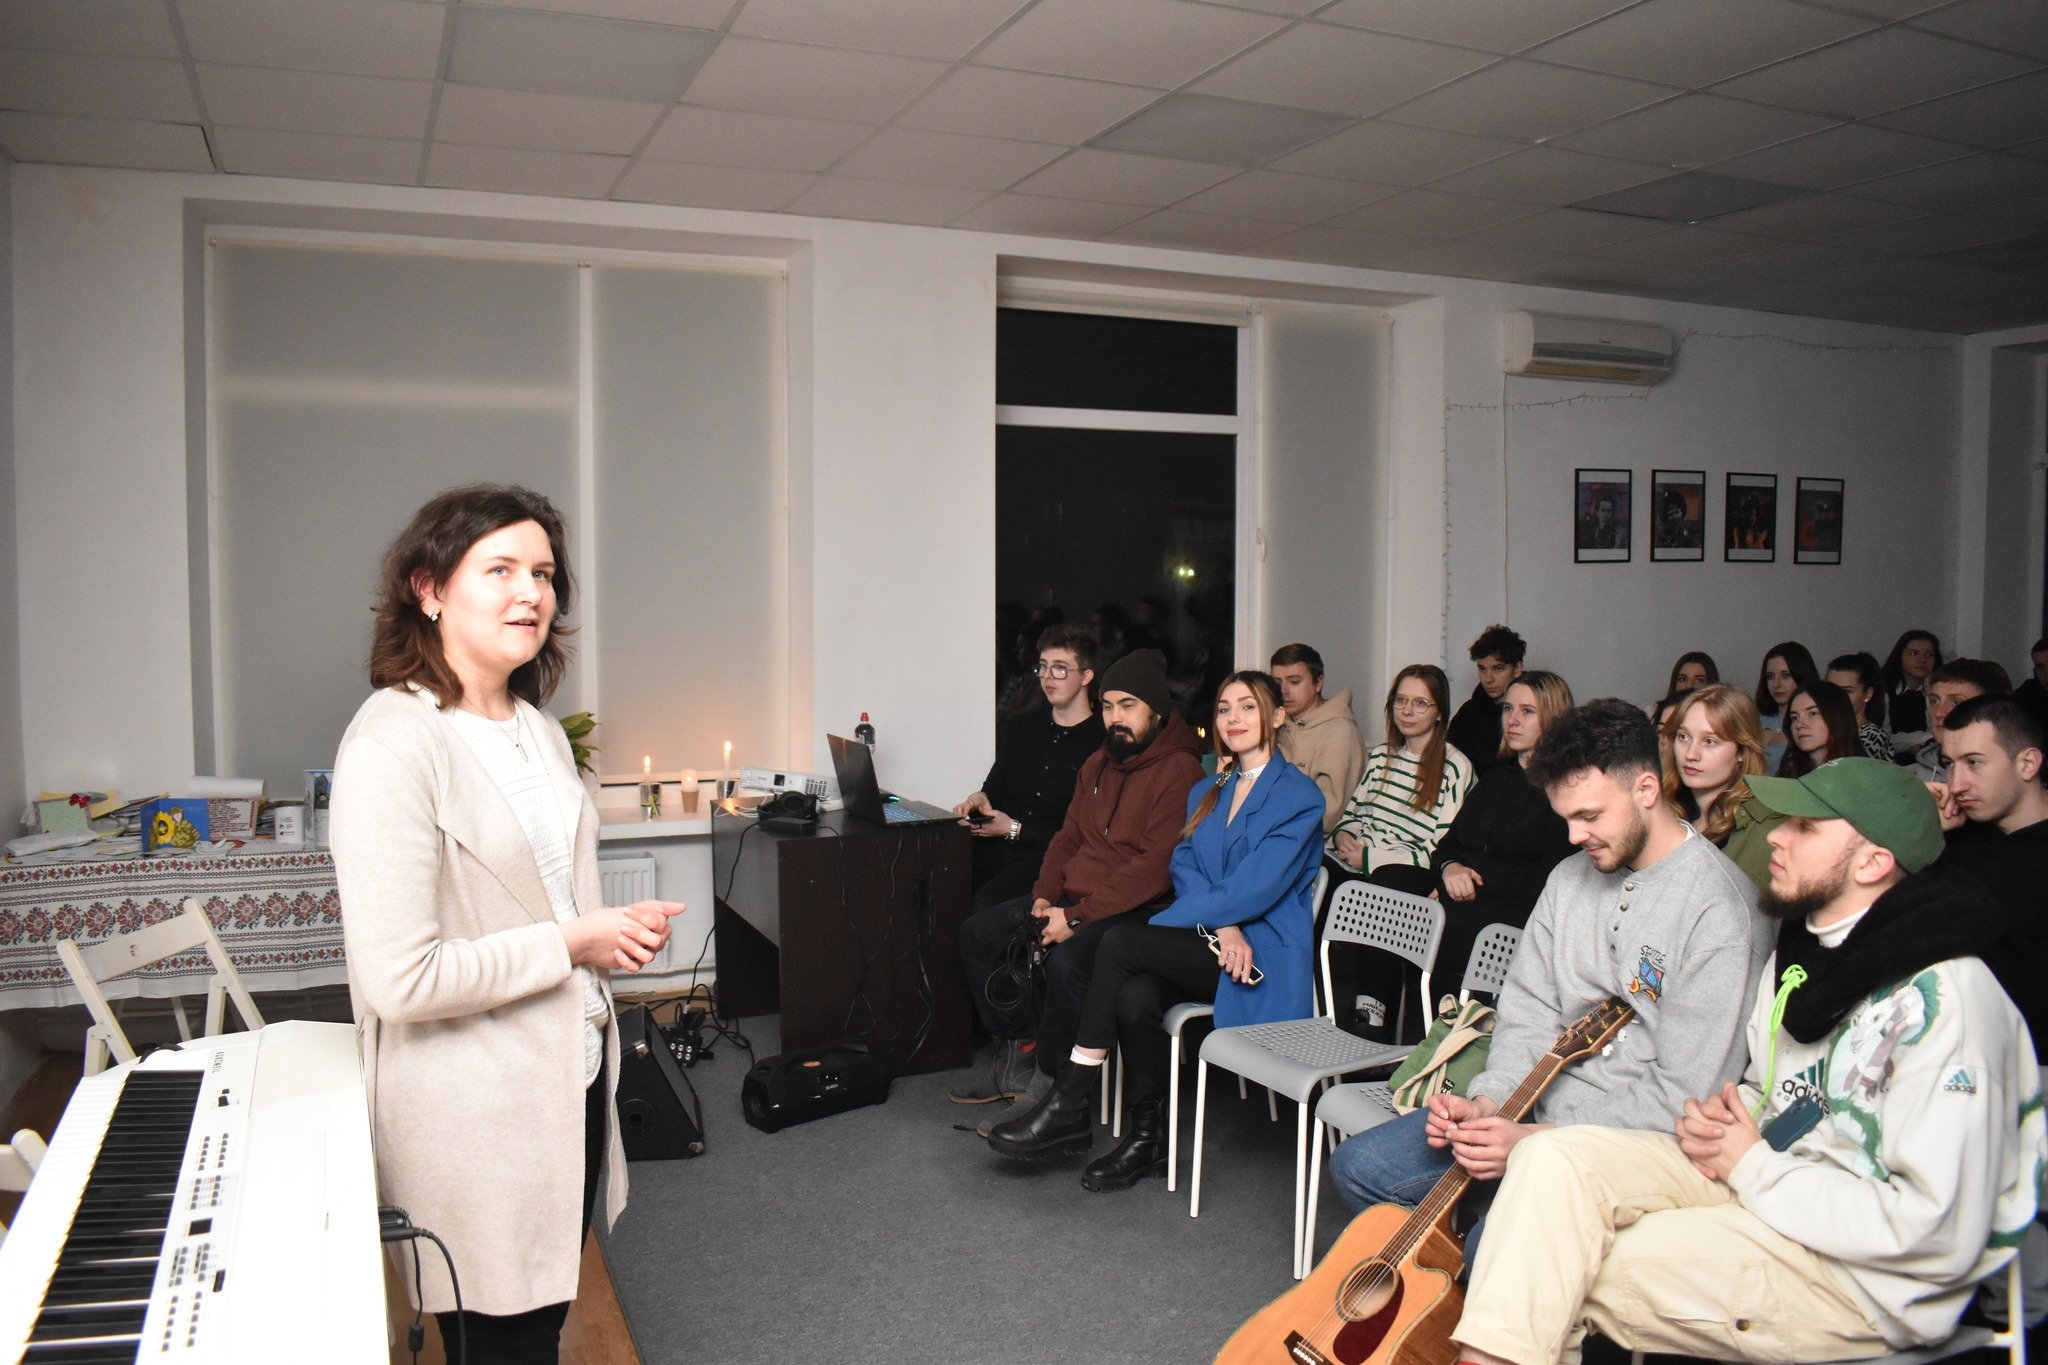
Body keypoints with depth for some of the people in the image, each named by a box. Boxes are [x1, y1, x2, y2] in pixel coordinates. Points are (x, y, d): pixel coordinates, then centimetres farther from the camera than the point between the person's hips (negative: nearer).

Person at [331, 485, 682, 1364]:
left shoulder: (537, 730, 9)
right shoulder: (393, 744, -19)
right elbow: (399, 978, -25)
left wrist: (619, 931, 0)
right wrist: (572, 943, -16)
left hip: (570, 1079, 8)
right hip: (475, 1115, -8)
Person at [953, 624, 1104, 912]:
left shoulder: (1101, 743, -5)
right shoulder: (1019, 728, 19)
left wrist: (1015, 830, -8)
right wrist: (980, 798, 1)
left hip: (1051, 856, -6)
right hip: (996, 846, 6)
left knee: (985, 903, -33)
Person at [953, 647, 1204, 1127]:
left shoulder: (1180, 772, -15)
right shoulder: (1098, 764, 14)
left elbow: (1157, 868, -23)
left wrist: (1076, 917, -24)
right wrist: (1044, 896, -1)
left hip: (1134, 910, -9)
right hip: (1073, 899, 9)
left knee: (1066, 960, -35)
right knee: (978, 932, 1)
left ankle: (1046, 1092, -19)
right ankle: (1018, 1057, 6)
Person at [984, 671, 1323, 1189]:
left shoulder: (1298, 796, -5)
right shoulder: (1207, 792, 19)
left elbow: (1255, 889, -15)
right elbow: (1185, 869, 6)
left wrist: (1156, 922, -15)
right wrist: (1222, 926, -16)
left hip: (1265, 950, -6)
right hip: (1204, 945, 6)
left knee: (1121, 940, -25)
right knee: (1134, 997, -28)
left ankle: (1069, 1109, -20)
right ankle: (1147, 1139, -12)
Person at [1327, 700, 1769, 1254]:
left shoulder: (1718, 908, -17)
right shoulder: (1571, 877, 9)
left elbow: (1683, 1095, -19)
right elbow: (1529, 1010, 10)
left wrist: (1537, 1141, -23)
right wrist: (1488, 1101, -9)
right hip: (1537, 1106, 8)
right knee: (1358, 1166, 1)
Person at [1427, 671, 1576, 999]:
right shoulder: (1495, 779, 24)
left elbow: (1552, 880, -10)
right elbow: (1447, 844, 22)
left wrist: (1476, 874, -13)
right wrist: (1450, 868, -2)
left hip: (1521, 909, -6)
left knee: (1446, 921, -34)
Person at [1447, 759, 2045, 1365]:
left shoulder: (1941, 1003, -22)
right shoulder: (1802, 947, 8)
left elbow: (1940, 1234, -26)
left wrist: (1754, 1168, -16)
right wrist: (1717, 1120, -2)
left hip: (1865, 1276, -8)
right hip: (1761, 1181, 8)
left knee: (1575, 1270, -19)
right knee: (1555, 1159, -14)